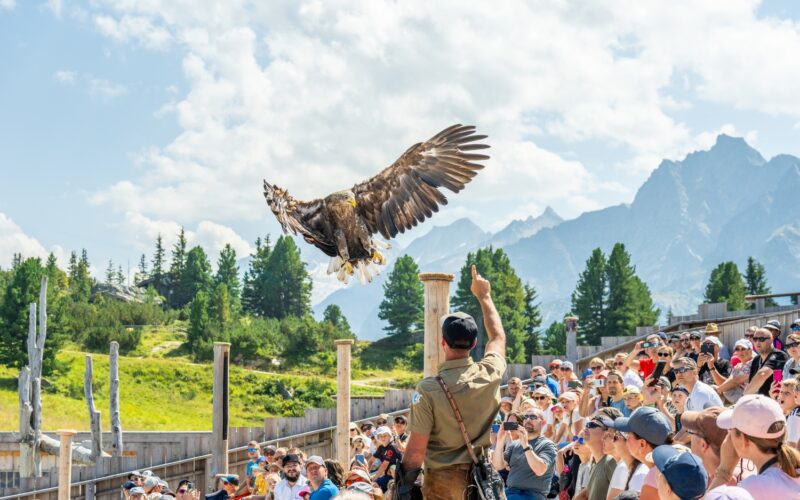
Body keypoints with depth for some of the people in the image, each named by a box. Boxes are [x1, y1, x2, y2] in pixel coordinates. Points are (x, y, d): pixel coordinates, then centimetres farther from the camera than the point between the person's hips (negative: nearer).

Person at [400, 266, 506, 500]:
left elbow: (416, 448, -14)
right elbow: (498, 336, 18)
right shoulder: (489, 375, -5)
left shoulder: (428, 389, -16)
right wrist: (484, 296, 30)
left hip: (443, 481, -3)